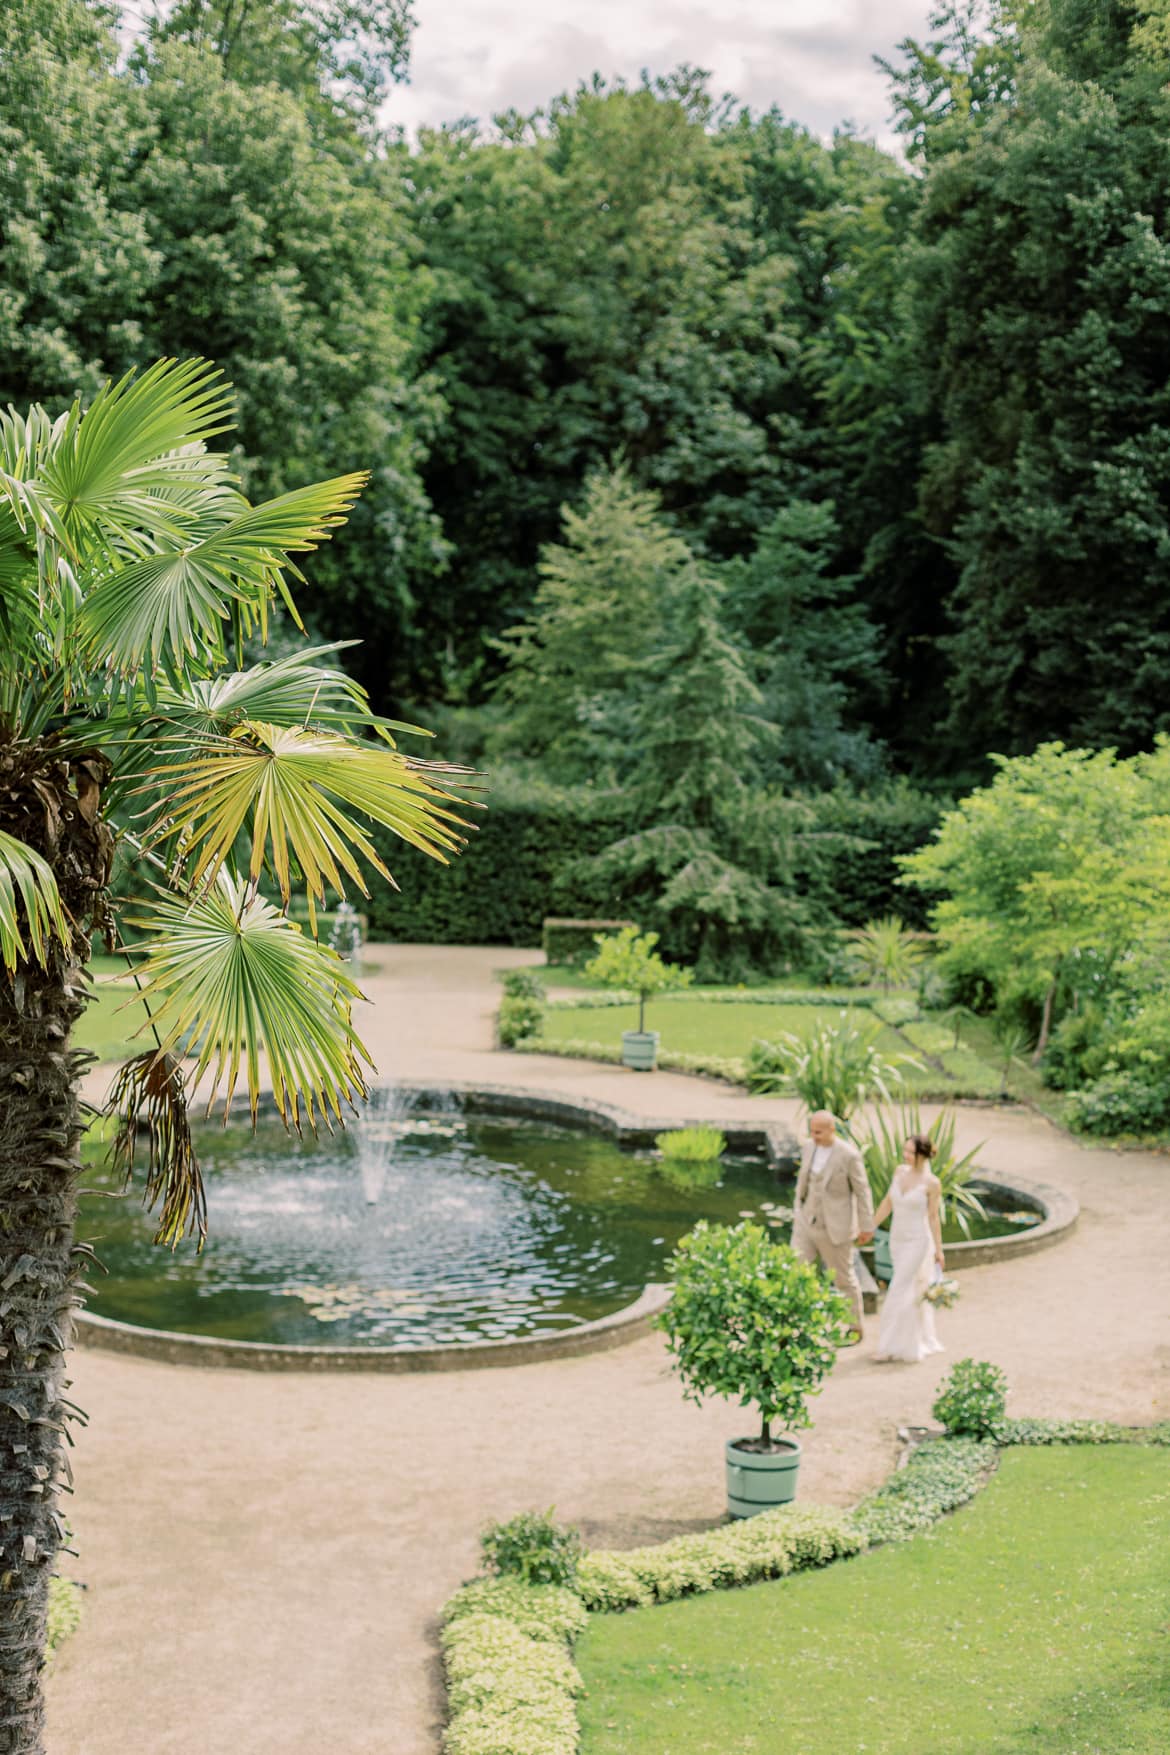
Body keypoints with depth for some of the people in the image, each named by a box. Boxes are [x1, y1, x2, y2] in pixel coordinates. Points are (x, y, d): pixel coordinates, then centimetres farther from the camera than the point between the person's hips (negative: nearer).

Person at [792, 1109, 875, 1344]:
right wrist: (798, 1209, 17)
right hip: (808, 1221, 5)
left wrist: (866, 1227, -7)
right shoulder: (810, 1147, -3)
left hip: (835, 1226, -5)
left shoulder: (849, 1155, -21)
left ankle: (855, 1328, 30)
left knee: (843, 1278, 10)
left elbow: (862, 1191, -13)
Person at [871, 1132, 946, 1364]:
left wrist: (939, 1249, -6)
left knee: (900, 1292, -7)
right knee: (914, 1291, 16)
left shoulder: (932, 1183, -16)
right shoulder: (900, 1171, 0)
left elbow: (934, 1217, -10)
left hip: (918, 1242, -6)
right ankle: (924, 1339, 29)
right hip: (897, 1240, 6)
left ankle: (891, 1346, 1)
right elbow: (888, 1202, 9)